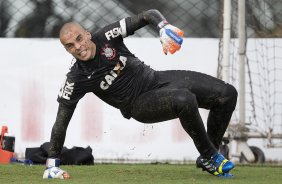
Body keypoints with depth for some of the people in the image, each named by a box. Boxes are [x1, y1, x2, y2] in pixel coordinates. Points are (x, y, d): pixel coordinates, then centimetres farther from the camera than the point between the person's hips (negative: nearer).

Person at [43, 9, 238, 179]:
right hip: (140, 104, -5)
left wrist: (163, 27, -31)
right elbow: (61, 120, -11)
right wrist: (52, 164, -12)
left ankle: (208, 159, 10)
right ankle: (211, 157, -15)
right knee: (185, 99, -35)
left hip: (156, 78, 5)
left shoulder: (106, 37, -12)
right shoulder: (76, 79, -16)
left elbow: (148, 15, -9)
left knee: (227, 94, -4)